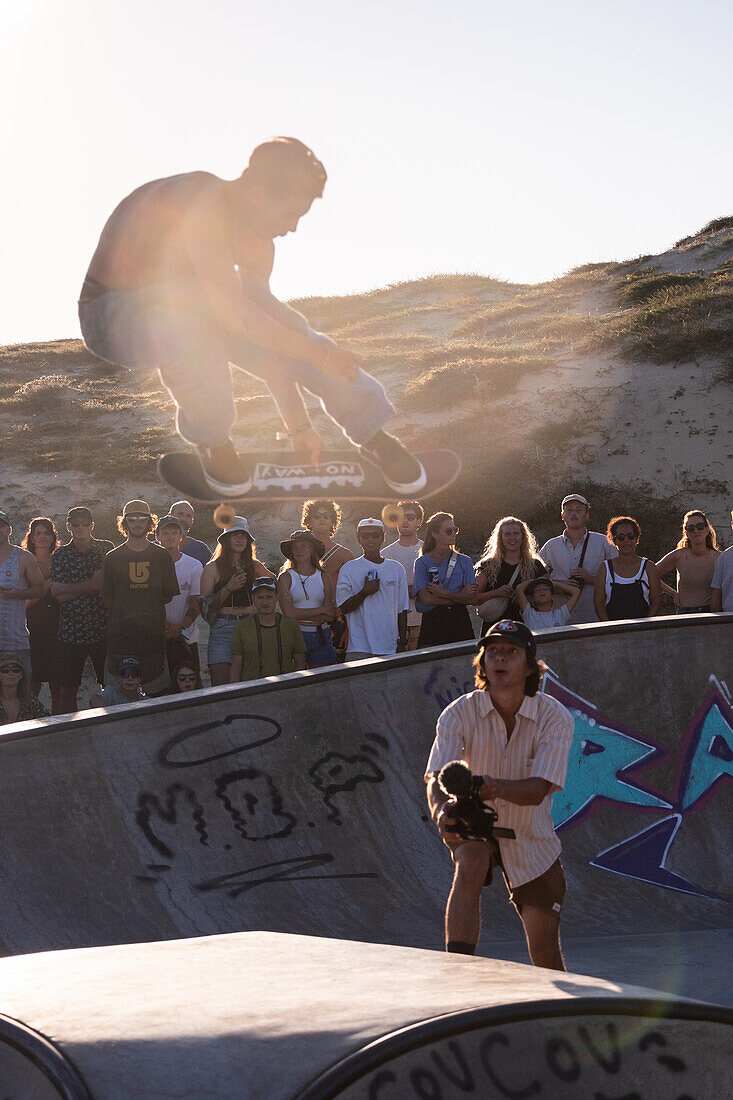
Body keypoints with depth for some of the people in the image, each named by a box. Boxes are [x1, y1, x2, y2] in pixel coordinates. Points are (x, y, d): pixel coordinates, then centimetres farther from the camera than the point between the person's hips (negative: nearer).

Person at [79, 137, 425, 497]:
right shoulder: (200, 200, -32)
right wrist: (313, 352, -28)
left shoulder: (256, 243, -4)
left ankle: (374, 438, 9)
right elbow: (232, 310, -36)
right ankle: (212, 443, -16)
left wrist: (298, 426, 3)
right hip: (114, 315, -8)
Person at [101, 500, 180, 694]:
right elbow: (107, 598, 8)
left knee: (156, 692, 0)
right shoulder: (113, 558, 7)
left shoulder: (162, 556, 9)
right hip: (120, 632, -1)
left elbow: (169, 595, 11)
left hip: (153, 632, 1)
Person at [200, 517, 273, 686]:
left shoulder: (254, 566, 12)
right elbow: (205, 606, -2)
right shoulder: (213, 568, 4)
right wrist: (228, 588, -13)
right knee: (220, 686, -12)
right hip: (223, 630, -3)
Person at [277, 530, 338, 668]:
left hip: (321, 636, 2)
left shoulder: (324, 577, 9)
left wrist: (302, 615, -12)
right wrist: (321, 610, -6)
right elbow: (288, 613, -10)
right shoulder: (285, 577, 2)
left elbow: (332, 614, 0)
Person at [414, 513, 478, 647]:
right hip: (433, 622, -2)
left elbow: (474, 598, 0)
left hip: (460, 620, 2)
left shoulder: (464, 561, 10)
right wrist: (460, 596, -6)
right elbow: (426, 599, -9)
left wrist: (444, 593, -10)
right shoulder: (422, 563, 4)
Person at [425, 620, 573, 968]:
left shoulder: (556, 717, -16)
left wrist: (498, 788, -48)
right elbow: (436, 776, -27)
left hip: (533, 840, 1)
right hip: (474, 826, -1)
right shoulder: (459, 714, -16)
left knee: (546, 956, 0)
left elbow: (538, 789, -26)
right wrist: (442, 811, -50)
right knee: (469, 866, -36)